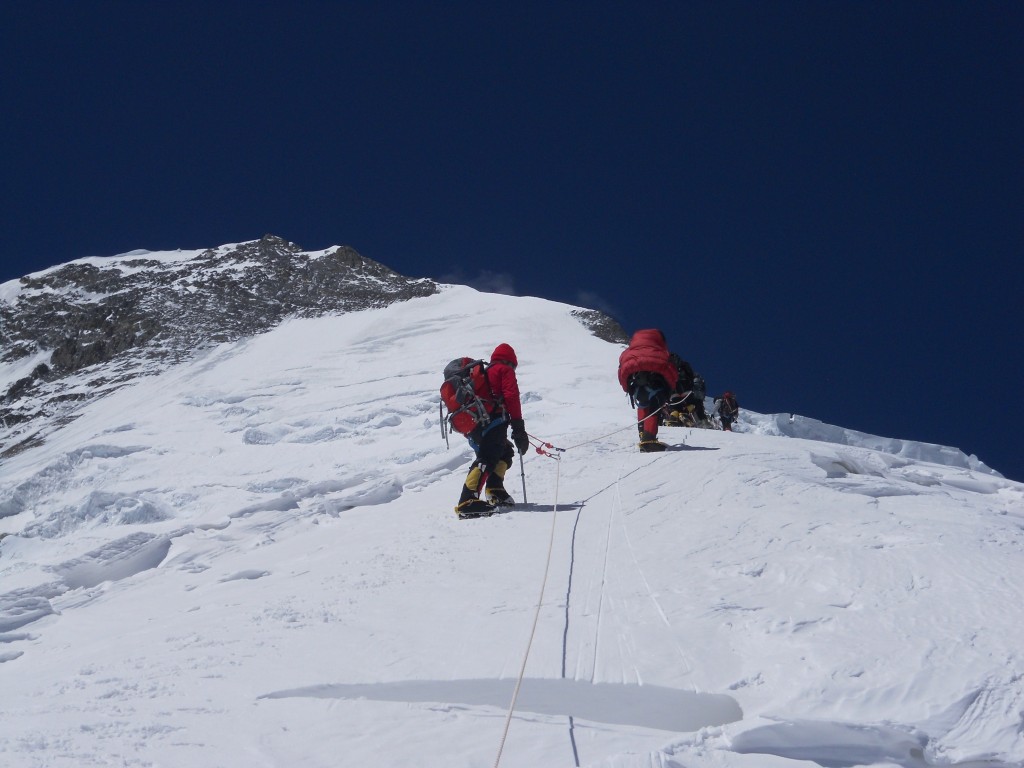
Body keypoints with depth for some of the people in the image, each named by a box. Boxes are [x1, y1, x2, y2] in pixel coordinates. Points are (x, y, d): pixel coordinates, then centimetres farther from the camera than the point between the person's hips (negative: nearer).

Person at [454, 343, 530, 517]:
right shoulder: (505, 370, 10)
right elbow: (511, 397, -5)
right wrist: (519, 427, -10)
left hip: (472, 426, 9)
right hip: (493, 422, -9)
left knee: (504, 452, 27)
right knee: (488, 458, -22)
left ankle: (495, 491, 16)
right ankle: (467, 501, -38)